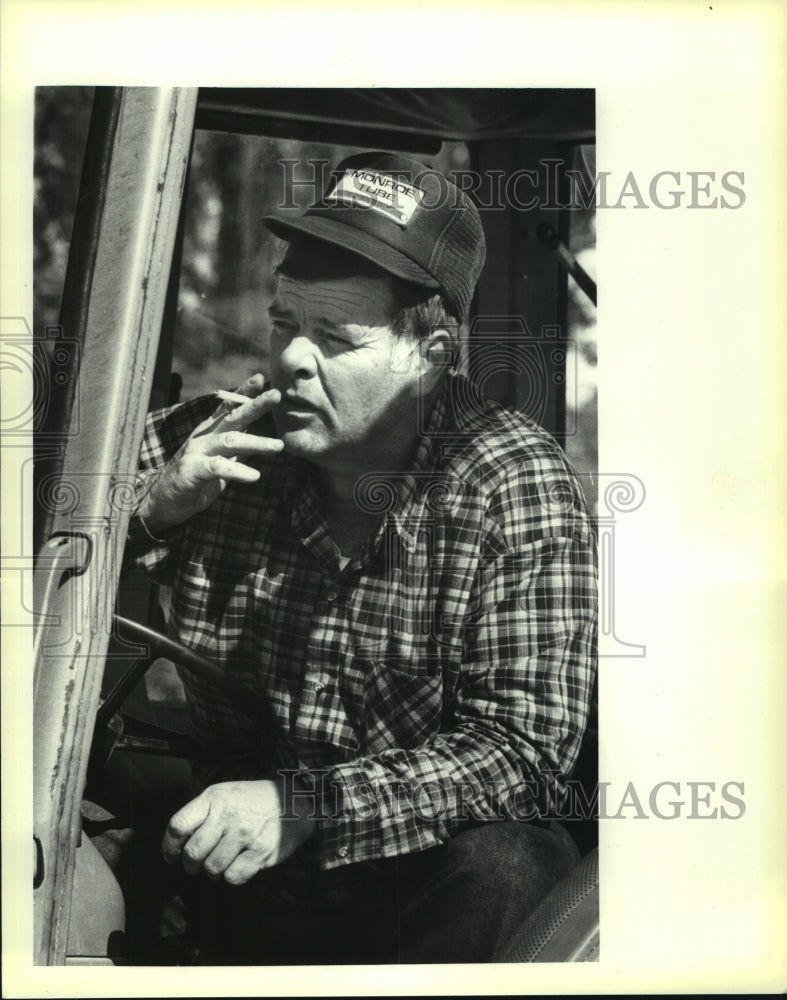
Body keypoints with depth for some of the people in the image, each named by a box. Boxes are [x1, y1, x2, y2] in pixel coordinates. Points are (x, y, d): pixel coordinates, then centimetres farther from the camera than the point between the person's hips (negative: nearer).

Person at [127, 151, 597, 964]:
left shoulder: (516, 485, -13)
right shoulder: (212, 440, -4)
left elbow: (521, 745, -19)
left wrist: (305, 805, -30)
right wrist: (148, 507, -19)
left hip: (423, 859, -2)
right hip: (233, 865, 3)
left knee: (497, 872, -32)